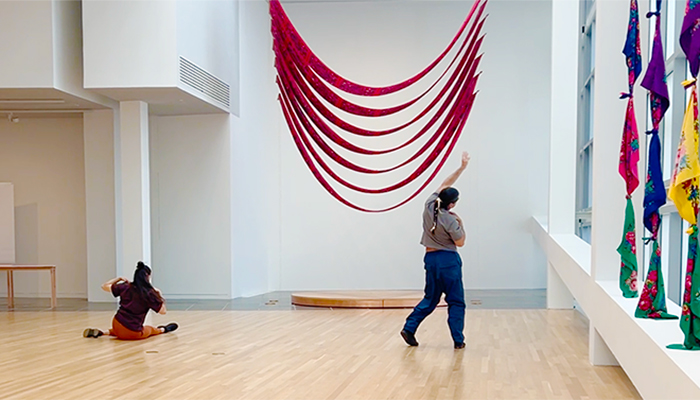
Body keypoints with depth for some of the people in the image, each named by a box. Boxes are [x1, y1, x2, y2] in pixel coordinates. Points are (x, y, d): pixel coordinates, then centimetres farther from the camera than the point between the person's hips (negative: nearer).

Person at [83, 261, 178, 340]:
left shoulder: (125, 287, -1)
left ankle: (103, 332, 18)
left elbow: (104, 286, 11)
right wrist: (159, 294, 4)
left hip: (117, 325, 3)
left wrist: (119, 279, 19)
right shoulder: (149, 293, -11)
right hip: (134, 334, -3)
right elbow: (163, 311, -6)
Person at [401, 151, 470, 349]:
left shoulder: (430, 205, -5)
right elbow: (460, 242, -5)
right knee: (456, 301, 4)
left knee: (430, 299, 17)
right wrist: (461, 223, 5)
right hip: (449, 260, -6)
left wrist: (462, 167, 8)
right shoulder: (450, 221, -19)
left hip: (431, 258, 6)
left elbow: (445, 185, 7)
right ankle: (458, 340, 4)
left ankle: (409, 328, 8)